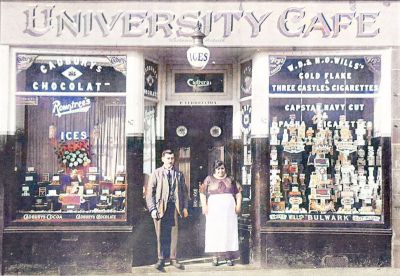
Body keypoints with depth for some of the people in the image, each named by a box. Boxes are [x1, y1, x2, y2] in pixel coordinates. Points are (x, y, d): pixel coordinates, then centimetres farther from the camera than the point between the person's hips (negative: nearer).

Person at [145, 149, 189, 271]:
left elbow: (184, 191, 14)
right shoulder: (156, 173, 3)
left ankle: (173, 258, 16)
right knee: (161, 235, 4)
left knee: (174, 234, 4)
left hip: (174, 206, 2)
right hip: (160, 207, -2)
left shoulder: (179, 174, 11)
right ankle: (161, 259, 16)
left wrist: (185, 207, 5)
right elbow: (149, 192, 0)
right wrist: (152, 209, -8)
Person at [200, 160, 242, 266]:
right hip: (214, 209, -1)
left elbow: (238, 193, 11)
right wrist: (204, 205, -8)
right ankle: (215, 256, 3)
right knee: (215, 231, -3)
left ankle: (229, 256, 5)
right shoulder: (209, 179, 8)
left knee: (229, 231, 0)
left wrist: (238, 205, 0)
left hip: (229, 209, 1)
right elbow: (202, 193, 3)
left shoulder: (230, 179, 13)